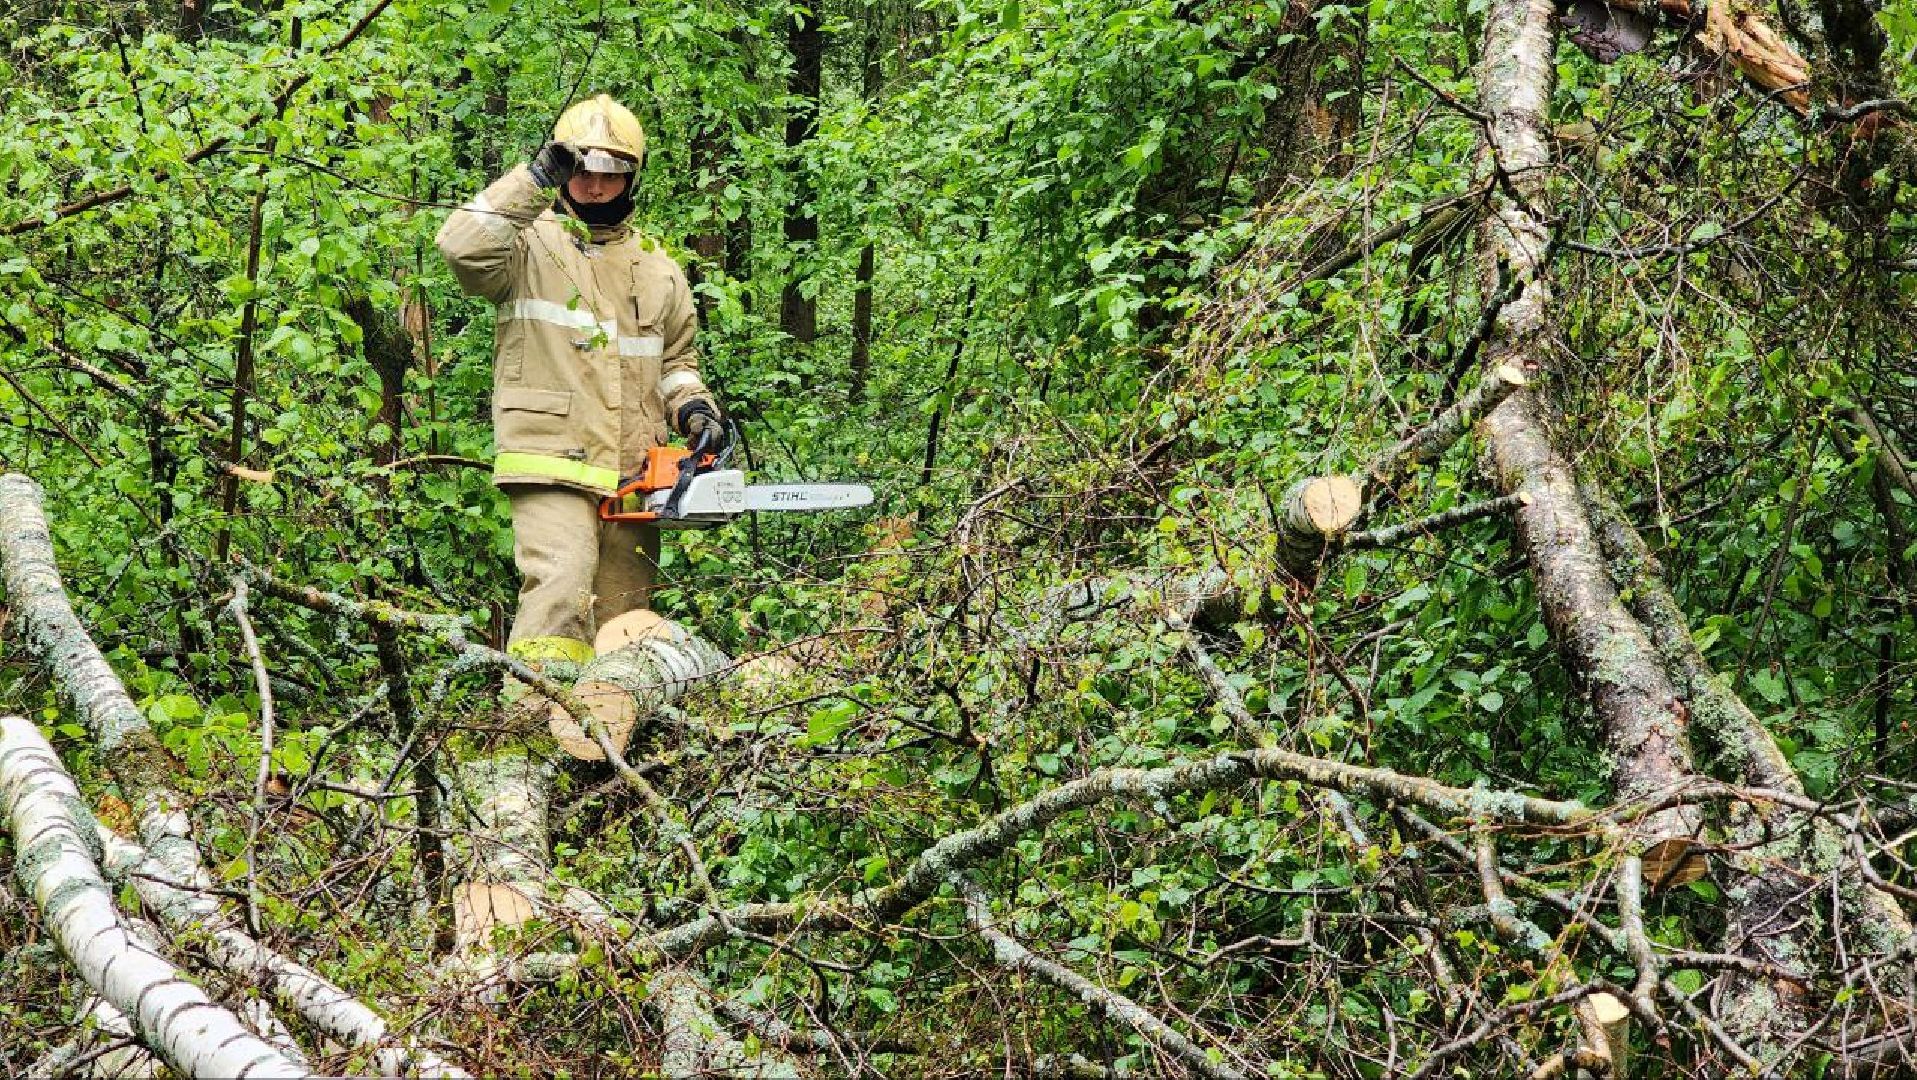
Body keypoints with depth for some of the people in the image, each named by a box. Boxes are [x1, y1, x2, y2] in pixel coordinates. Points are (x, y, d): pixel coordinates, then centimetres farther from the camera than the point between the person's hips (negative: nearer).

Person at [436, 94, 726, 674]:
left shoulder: (656, 268, 19)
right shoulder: (530, 243, 3)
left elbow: (676, 359, 27)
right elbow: (464, 247, -19)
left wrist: (693, 408, 6)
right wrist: (536, 178, -19)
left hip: (631, 474, 6)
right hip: (551, 463, -6)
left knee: (624, 622, 8)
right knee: (562, 587, -26)